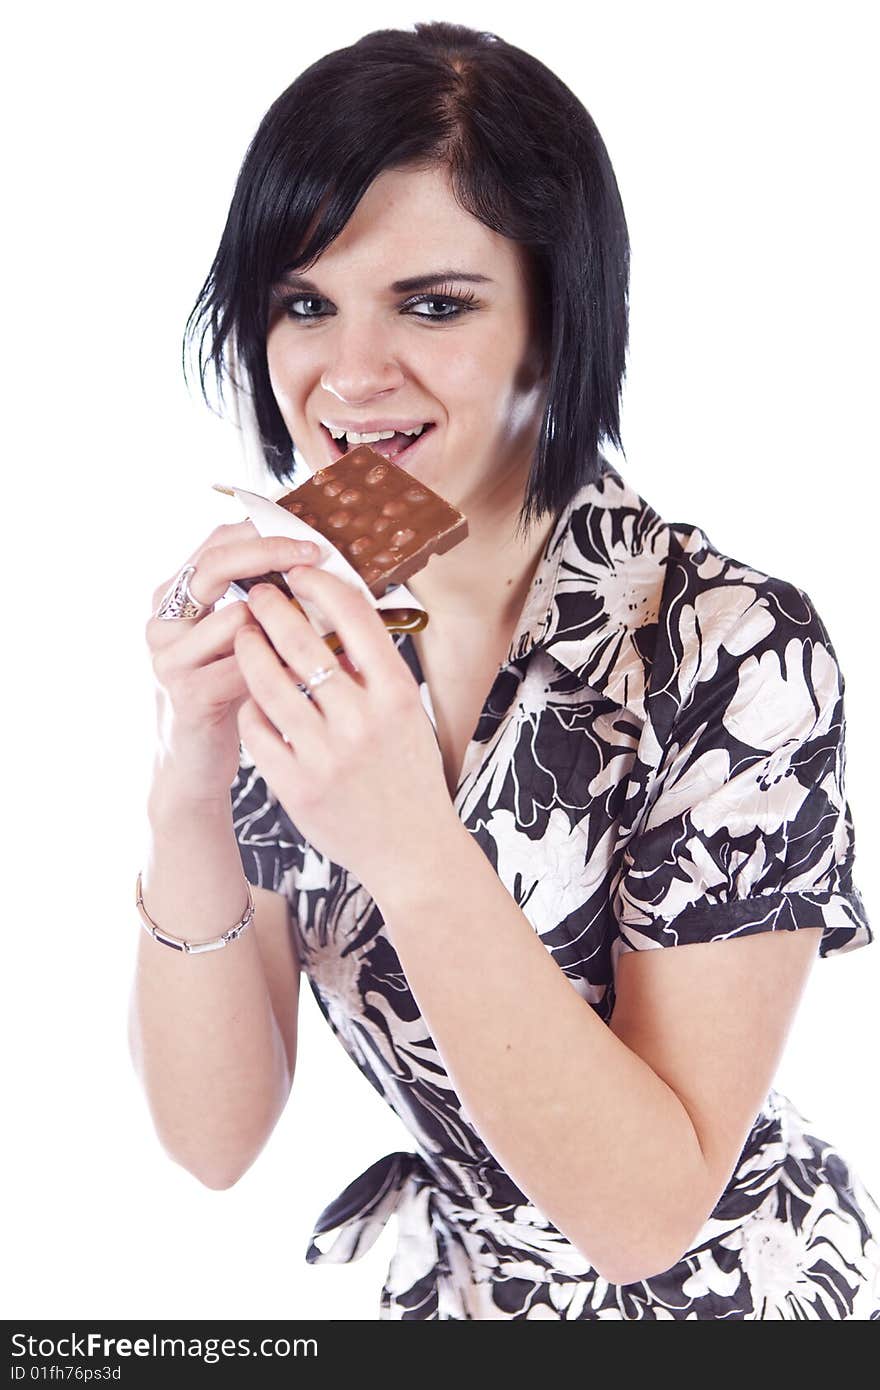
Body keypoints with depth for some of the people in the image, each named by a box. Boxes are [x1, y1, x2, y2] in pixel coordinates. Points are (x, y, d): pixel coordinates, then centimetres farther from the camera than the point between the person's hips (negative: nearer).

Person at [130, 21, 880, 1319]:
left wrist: (409, 846, -35)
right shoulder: (271, 632, -11)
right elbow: (215, 1141, -12)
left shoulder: (736, 652, -24)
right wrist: (189, 798, -27)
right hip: (430, 1260, 4)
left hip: (714, 1287, -3)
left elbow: (646, 1206, -23)